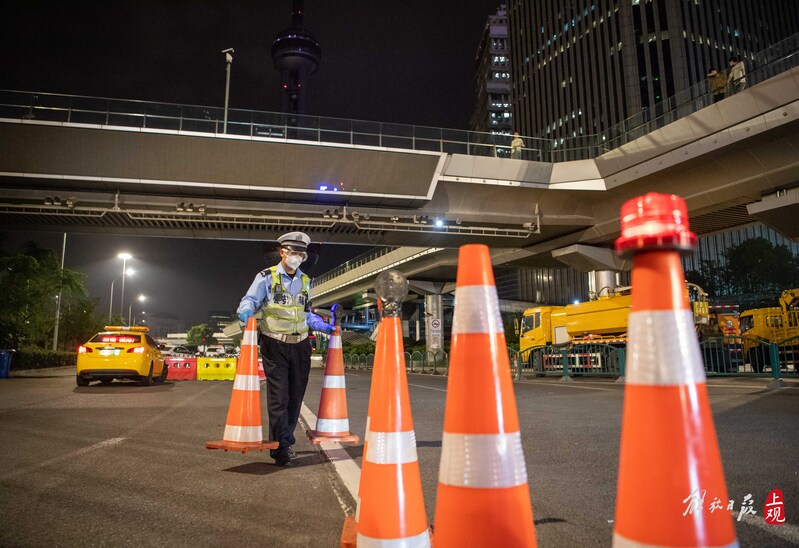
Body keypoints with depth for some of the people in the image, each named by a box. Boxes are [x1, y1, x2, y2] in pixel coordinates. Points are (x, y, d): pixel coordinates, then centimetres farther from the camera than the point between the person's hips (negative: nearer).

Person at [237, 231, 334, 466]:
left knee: (296, 396, 9)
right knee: (278, 396, -7)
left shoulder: (305, 282, 15)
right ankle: (280, 447, 0)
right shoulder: (266, 277, 0)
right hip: (274, 346, -5)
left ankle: (285, 439, 25)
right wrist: (247, 312, -30)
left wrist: (324, 326, 11)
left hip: (300, 346, 5)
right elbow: (249, 300, -9)